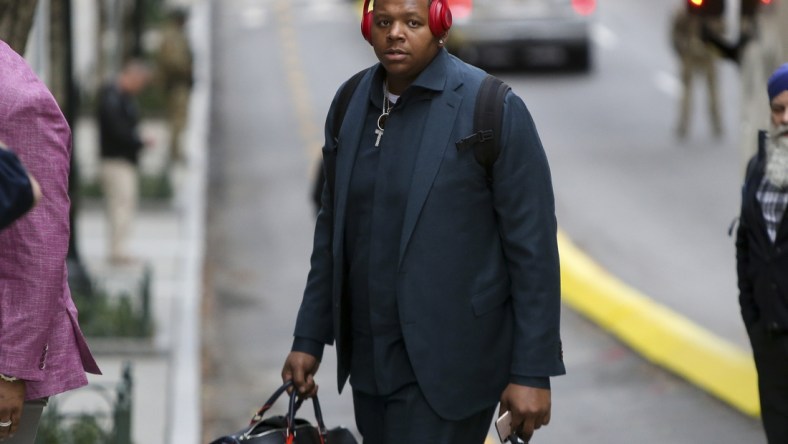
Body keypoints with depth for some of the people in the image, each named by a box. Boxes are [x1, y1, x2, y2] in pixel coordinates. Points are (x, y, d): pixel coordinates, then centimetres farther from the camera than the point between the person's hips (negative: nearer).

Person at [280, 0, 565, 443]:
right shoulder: (351, 104, 6)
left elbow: (533, 247, -11)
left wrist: (533, 372, -13)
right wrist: (309, 339, 13)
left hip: (448, 364, -6)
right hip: (370, 357, 6)